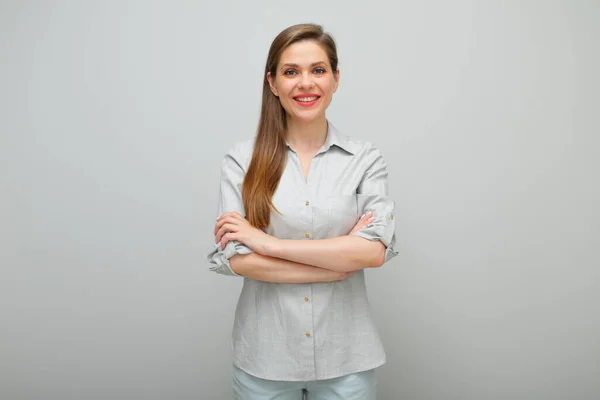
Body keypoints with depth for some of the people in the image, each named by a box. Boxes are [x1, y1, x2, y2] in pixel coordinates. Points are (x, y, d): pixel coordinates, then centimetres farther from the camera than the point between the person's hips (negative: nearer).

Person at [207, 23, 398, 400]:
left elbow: (375, 251, -15)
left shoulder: (366, 158, -4)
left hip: (346, 356, 1)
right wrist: (339, 262, -14)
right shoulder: (242, 159, -5)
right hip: (264, 355, 0)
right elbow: (233, 258, -12)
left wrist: (268, 242, -17)